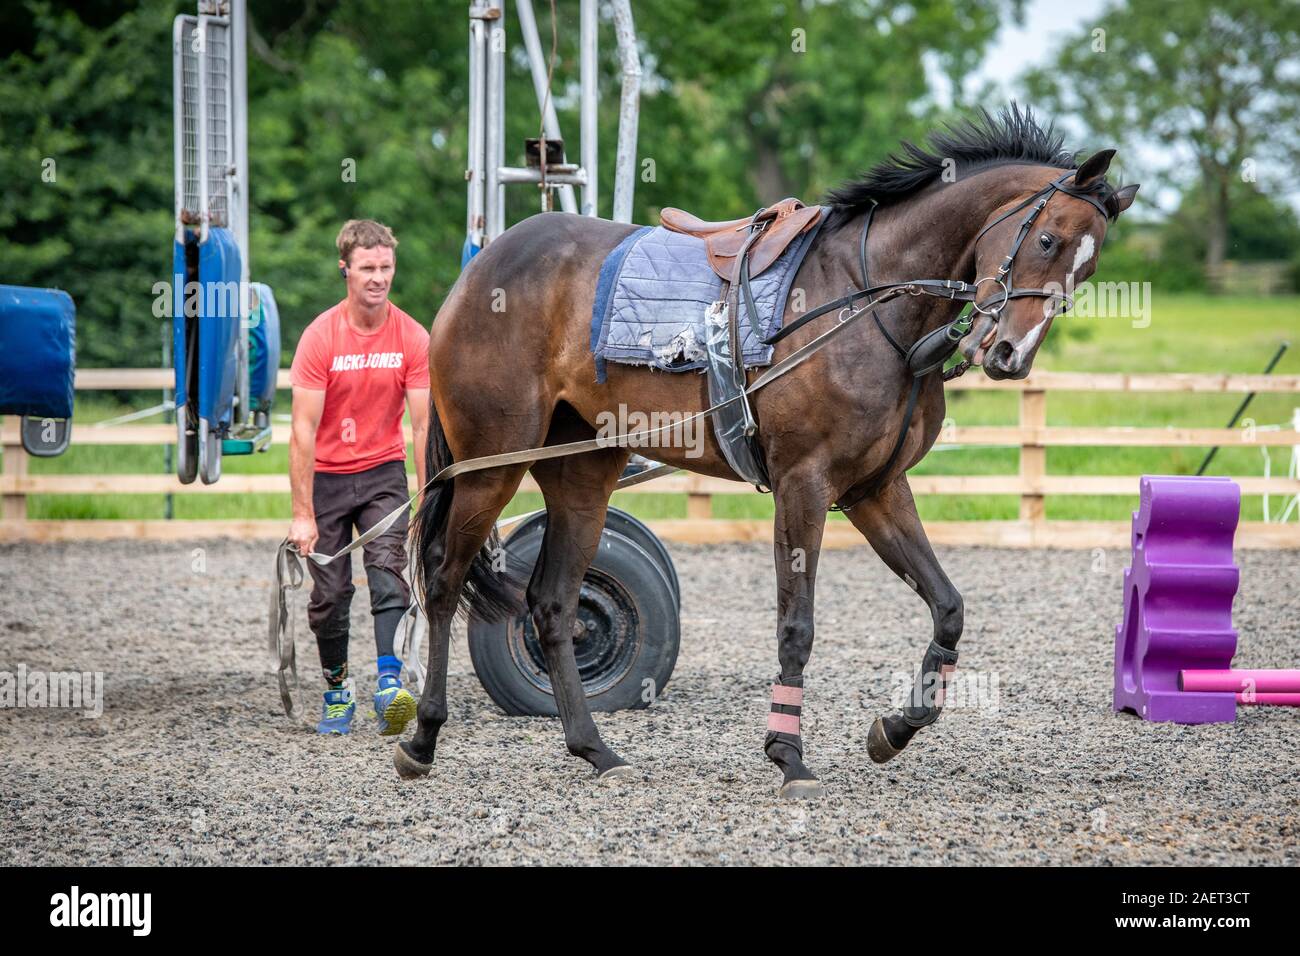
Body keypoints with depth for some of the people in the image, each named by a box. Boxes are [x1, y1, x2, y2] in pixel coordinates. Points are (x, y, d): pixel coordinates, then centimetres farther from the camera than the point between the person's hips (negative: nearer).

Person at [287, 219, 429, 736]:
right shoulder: (321, 337, -14)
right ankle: (337, 692, 20)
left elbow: (424, 426, -7)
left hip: (383, 471, 1)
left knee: (388, 572, -17)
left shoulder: (412, 338, -9)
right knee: (330, 592, 3)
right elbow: (304, 430, -16)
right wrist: (303, 515, -19)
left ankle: (390, 684, -28)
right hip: (327, 475, -1)